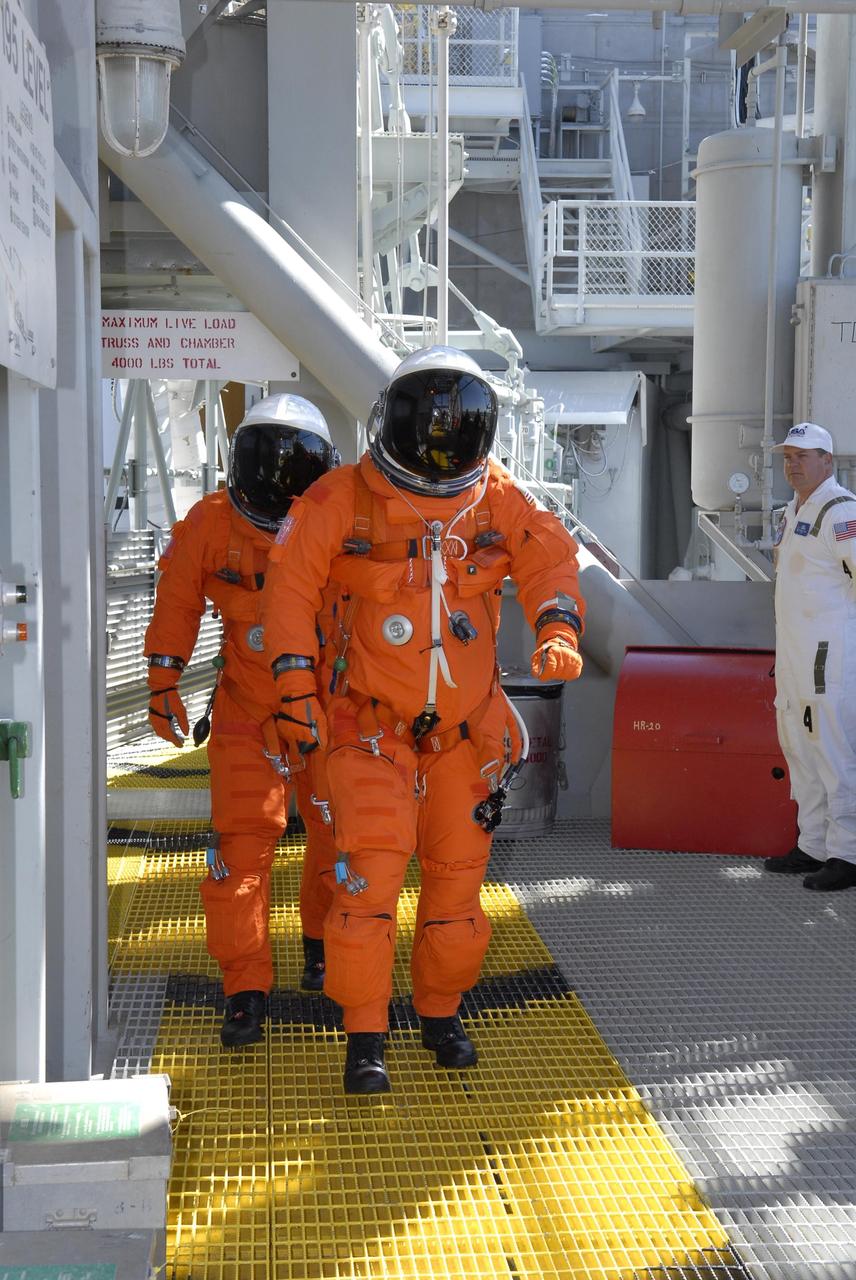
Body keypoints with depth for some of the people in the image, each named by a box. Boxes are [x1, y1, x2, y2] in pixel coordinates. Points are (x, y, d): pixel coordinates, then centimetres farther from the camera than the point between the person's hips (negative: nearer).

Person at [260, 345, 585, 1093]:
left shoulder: (498, 500, 2)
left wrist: (558, 627, -16)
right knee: (371, 872, -11)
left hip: (467, 725, 4)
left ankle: (441, 1012, 31)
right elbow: (292, 584, -6)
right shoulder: (342, 499, -7)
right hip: (372, 724, -4)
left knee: (458, 875, 12)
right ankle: (364, 1038, 2)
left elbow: (550, 560, 4)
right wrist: (297, 681, -12)